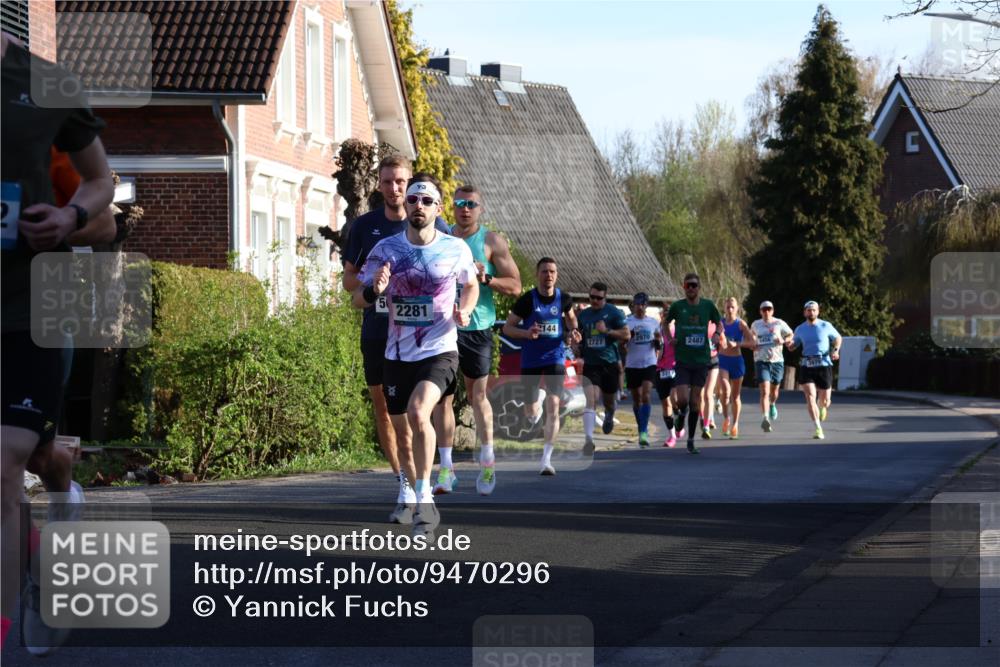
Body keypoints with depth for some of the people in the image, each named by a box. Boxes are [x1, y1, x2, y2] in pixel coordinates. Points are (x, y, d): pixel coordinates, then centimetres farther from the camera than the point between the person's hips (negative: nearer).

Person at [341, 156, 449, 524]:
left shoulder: (432, 225, 2)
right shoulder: (364, 226, 8)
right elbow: (348, 278, 12)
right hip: (376, 330, 4)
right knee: (382, 407, 7)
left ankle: (410, 493, -12)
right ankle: (404, 482, 17)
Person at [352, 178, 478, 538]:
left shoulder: (456, 249, -2)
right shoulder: (386, 250, -1)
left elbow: (471, 285, 17)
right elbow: (357, 299, 2)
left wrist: (465, 311, -4)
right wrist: (374, 290, -21)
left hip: (440, 350, -3)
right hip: (398, 355, 3)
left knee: (418, 412, -29)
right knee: (403, 437, 9)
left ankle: (423, 500, -23)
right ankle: (422, 504, 30)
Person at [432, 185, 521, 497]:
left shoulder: (492, 242, 1)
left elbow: (515, 286, -2)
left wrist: (486, 278, -17)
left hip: (477, 328, -2)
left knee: (478, 395, 6)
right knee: (443, 395, -3)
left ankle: (487, 461, 21)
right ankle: (446, 468, -1)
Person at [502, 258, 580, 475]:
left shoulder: (563, 299, 0)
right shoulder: (527, 300, -8)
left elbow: (571, 317, 22)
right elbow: (507, 327, -3)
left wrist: (572, 333, 1)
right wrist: (526, 333, -22)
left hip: (555, 358, 0)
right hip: (530, 360, 0)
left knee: (553, 407, -15)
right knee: (531, 412, 9)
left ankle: (546, 459, -13)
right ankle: (535, 412, 51)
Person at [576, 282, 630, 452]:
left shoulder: (613, 313, -3)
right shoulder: (583, 315, 9)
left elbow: (626, 335, -7)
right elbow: (579, 335, 23)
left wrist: (607, 331, -19)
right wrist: (578, 348, 2)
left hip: (610, 363, -1)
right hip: (590, 364, 1)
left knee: (609, 401, 14)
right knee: (590, 400, -16)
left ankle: (609, 418, 51)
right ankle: (588, 439, -23)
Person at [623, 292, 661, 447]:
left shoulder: (654, 322, 7)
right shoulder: (627, 322, 2)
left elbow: (659, 346, 14)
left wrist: (658, 341, -9)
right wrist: (628, 336, -20)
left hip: (649, 363, -1)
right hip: (632, 364, 1)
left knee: (646, 396, -16)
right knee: (636, 399, 8)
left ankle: (644, 432, -19)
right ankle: (641, 429, 25)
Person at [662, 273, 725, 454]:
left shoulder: (708, 305, 1)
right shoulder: (677, 306, -2)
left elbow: (718, 322, 16)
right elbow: (666, 322, 15)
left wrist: (717, 334, -4)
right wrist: (669, 338, -1)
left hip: (702, 359, 1)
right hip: (682, 359, -1)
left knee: (695, 400, 4)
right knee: (682, 399, -13)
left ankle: (691, 440, 13)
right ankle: (681, 415, 25)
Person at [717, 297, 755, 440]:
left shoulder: (741, 324, -4)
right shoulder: (720, 323, 3)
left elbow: (751, 342, -10)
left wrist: (736, 344, -22)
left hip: (736, 360, -1)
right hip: (722, 360, 1)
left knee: (735, 395, 10)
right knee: (725, 390, -22)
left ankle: (735, 425, 22)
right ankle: (726, 418, -3)